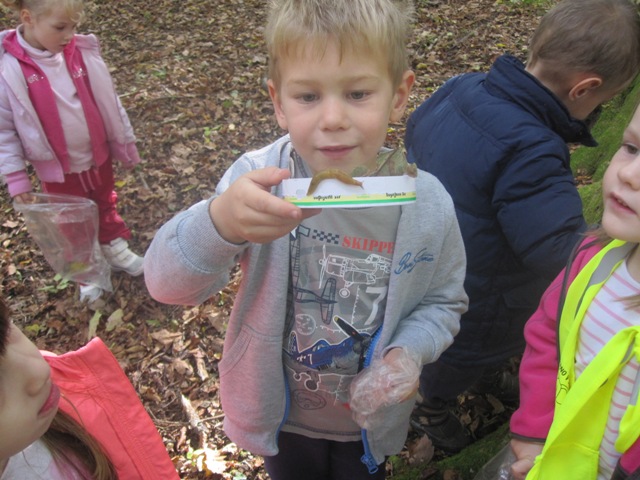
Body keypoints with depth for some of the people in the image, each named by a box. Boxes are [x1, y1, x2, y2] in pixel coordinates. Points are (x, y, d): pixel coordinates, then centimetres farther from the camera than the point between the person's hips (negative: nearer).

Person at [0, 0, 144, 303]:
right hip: (57, 168, -2)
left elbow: (109, 102, 0)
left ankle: (116, 250, 48)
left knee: (106, 206, 24)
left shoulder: (83, 52, -11)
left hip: (98, 156, 3)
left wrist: (125, 143, 6)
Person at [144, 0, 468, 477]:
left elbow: (443, 301, -6)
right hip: (280, 411, 0)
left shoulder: (427, 204, -21)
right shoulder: (260, 179, -26)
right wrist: (220, 221, -51)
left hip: (370, 415, 1)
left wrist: (409, 352, -27)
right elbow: (166, 281, -30)